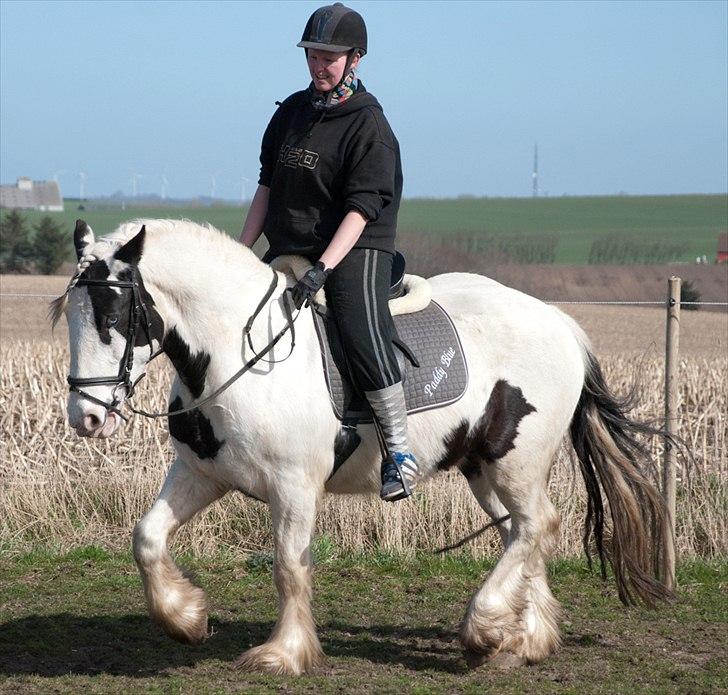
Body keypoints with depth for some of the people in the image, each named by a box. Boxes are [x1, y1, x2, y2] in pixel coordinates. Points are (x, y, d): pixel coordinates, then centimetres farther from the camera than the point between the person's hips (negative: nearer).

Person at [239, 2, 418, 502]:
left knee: (363, 333, -30)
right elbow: (267, 184, 17)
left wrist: (323, 268, -27)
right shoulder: (292, 113, 11)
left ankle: (400, 451, -22)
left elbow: (361, 208, -17)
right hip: (288, 252, 8)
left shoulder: (368, 124, -9)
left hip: (356, 253, -7)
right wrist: (241, 253, 9)